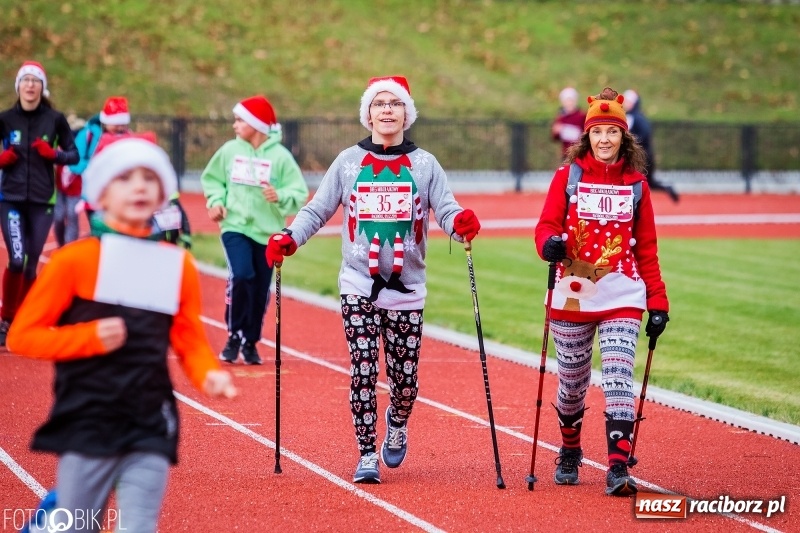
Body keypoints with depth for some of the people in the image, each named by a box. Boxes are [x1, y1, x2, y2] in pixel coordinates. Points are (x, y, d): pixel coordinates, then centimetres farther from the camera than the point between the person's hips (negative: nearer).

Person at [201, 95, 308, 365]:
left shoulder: (280, 156, -7)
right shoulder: (230, 150, 0)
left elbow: (300, 193, -7)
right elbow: (211, 178, 14)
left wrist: (280, 197, -26)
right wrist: (215, 200, -3)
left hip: (267, 231, 0)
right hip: (235, 226, 0)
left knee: (261, 290, 7)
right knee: (241, 275, -22)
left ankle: (250, 342, 27)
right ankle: (235, 335, -4)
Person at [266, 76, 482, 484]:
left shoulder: (424, 165, 5)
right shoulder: (348, 162, 4)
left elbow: (446, 211, -5)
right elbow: (317, 211, 4)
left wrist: (461, 223, -29)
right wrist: (287, 239, -14)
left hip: (407, 289, 1)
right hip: (359, 287, 0)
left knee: (405, 378, 3)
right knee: (363, 371, -8)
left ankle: (396, 425, 35)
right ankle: (367, 456, 3)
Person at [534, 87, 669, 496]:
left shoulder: (636, 184, 7)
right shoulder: (568, 176, 3)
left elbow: (646, 248, 9)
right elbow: (546, 226, -2)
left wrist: (658, 301, 4)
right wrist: (550, 244, -26)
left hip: (622, 297, 0)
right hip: (572, 295, 0)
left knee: (618, 380, -13)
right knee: (572, 382, 10)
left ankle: (618, 469, -14)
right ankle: (569, 456, 33)